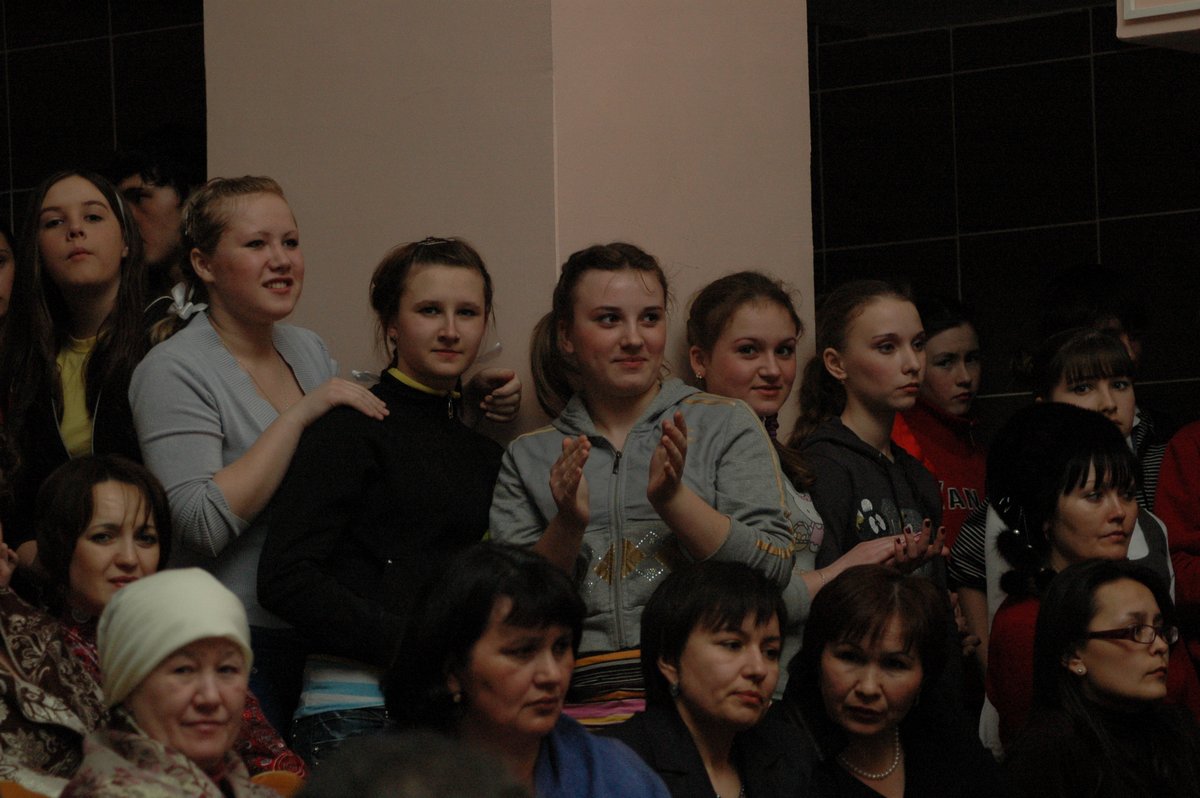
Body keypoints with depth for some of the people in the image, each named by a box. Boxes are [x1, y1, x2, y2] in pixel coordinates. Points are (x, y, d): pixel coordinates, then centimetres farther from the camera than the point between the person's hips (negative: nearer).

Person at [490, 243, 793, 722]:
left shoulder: (725, 425, 15)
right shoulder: (528, 459, 19)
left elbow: (774, 570, 4)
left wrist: (674, 499, -8)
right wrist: (568, 525, -6)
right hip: (583, 701, 1)